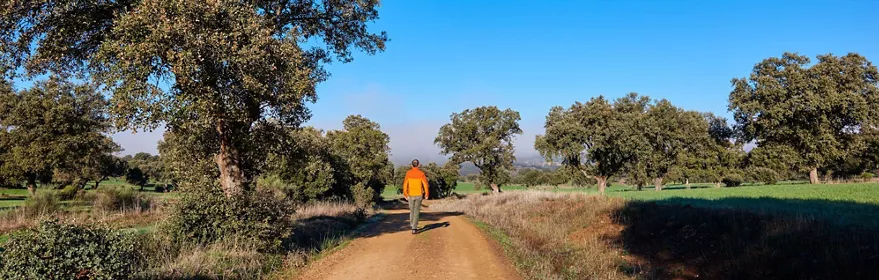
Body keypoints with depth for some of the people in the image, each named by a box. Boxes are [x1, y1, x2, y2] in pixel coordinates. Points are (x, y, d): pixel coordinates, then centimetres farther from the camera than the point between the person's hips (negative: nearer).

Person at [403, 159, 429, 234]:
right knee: (416, 212, 3)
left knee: (411, 211, 19)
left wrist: (405, 194, 4)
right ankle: (414, 228, -2)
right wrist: (427, 195, 1)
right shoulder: (421, 173, -8)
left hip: (411, 195, 1)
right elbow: (425, 185, -9)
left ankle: (412, 225, 31)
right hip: (419, 195, -1)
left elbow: (405, 184, -5)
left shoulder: (408, 173, -6)